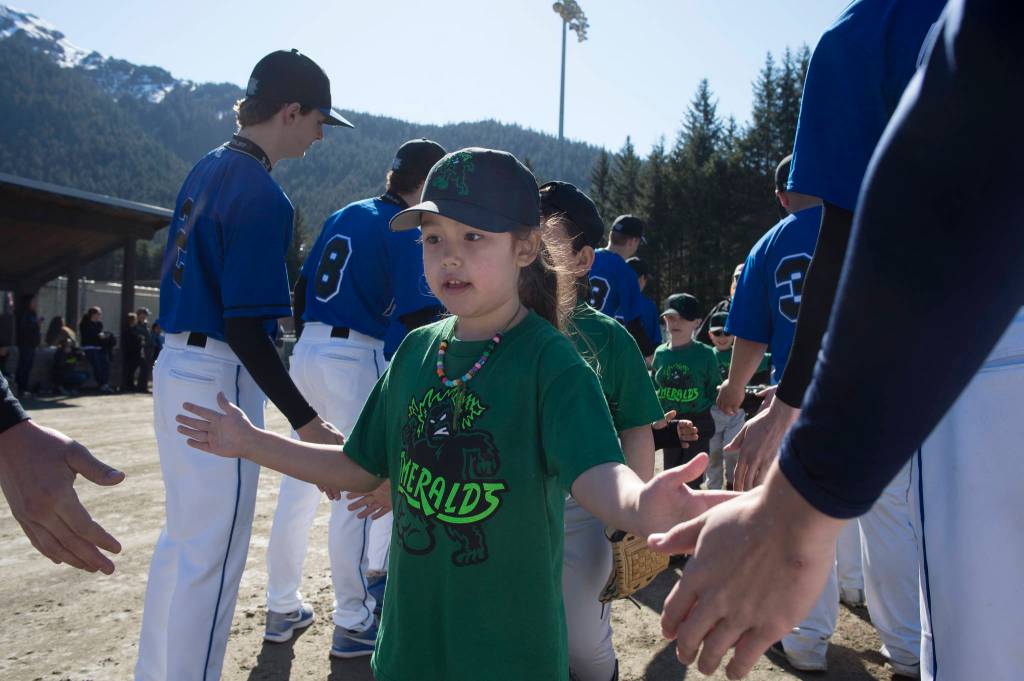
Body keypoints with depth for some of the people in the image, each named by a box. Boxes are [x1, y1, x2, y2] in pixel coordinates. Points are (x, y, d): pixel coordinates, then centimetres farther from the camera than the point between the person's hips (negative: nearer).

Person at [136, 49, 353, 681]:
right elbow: (244, 327, -23)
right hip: (221, 380, -10)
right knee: (213, 555, 2)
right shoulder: (264, 194, -18)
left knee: (182, 536, 21)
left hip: (175, 365, 10)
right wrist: (307, 421, -22)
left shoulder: (207, 169, 10)